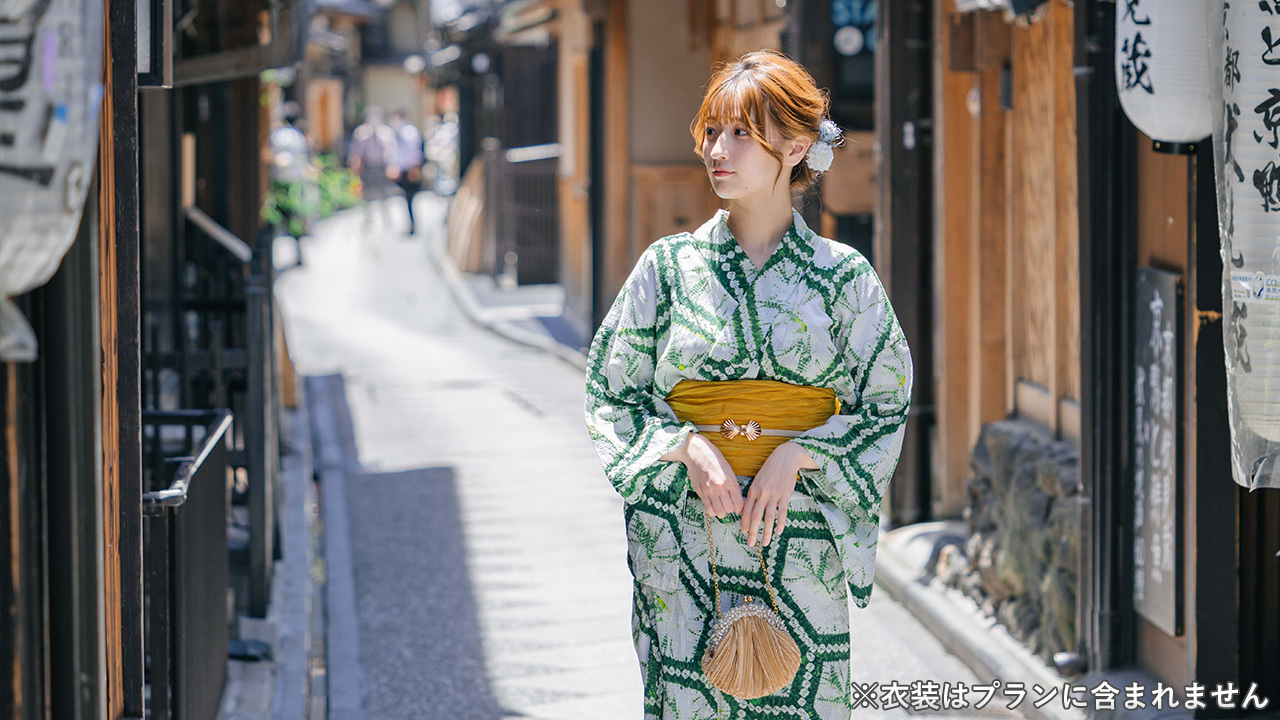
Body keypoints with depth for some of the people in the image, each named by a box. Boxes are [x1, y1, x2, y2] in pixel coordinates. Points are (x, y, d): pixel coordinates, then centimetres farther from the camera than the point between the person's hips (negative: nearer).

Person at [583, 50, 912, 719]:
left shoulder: (844, 276, 2)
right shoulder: (669, 267, 5)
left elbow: (886, 406, 4)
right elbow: (612, 394, 7)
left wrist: (796, 456, -11)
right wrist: (686, 447, -10)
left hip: (800, 534, -1)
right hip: (685, 537, 1)